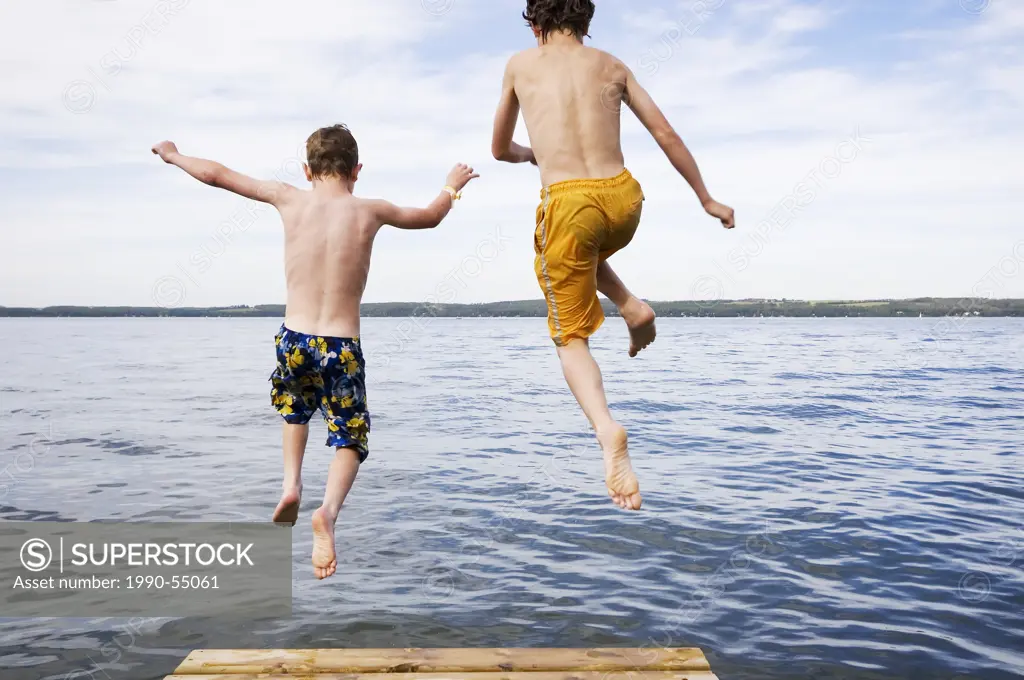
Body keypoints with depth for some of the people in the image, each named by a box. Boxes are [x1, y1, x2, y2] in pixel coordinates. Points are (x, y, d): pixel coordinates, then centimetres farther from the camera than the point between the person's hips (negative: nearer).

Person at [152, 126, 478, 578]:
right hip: (343, 348, -2)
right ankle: (328, 511, -16)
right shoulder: (370, 211, 0)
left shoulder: (290, 200, 1)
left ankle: (291, 482, 15)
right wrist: (452, 187, 39)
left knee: (295, 408, 34)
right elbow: (430, 217, 19)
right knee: (350, 439, 12)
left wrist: (173, 156, 30)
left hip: (294, 340, 2)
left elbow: (214, 175, 10)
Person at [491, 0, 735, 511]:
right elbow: (665, 134, 12)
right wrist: (706, 199, 20)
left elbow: (500, 150, 23)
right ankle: (632, 306, 12)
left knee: (571, 339, 5)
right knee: (589, 252, 39)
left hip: (567, 202, -3)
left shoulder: (521, 65, 13)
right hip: (623, 198, 3)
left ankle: (607, 430, -21)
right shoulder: (612, 66, 16)